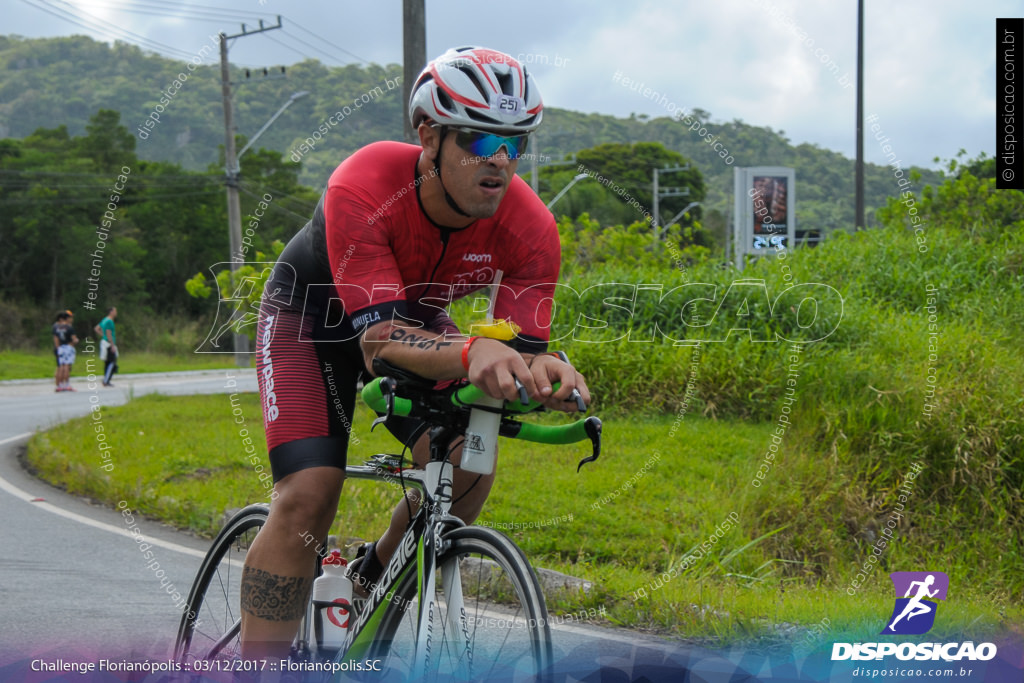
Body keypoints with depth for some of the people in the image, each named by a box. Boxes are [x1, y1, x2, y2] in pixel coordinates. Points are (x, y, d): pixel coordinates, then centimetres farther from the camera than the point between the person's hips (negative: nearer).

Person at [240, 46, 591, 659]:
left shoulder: (531, 228, -27)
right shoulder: (361, 189, -38)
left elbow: (520, 351, -25)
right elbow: (380, 338, -44)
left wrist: (542, 370, -50)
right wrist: (472, 354, -63)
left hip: (417, 316, 4)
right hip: (312, 313, -3)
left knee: (465, 467, -21)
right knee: (308, 496, -21)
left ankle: (375, 580, 7)